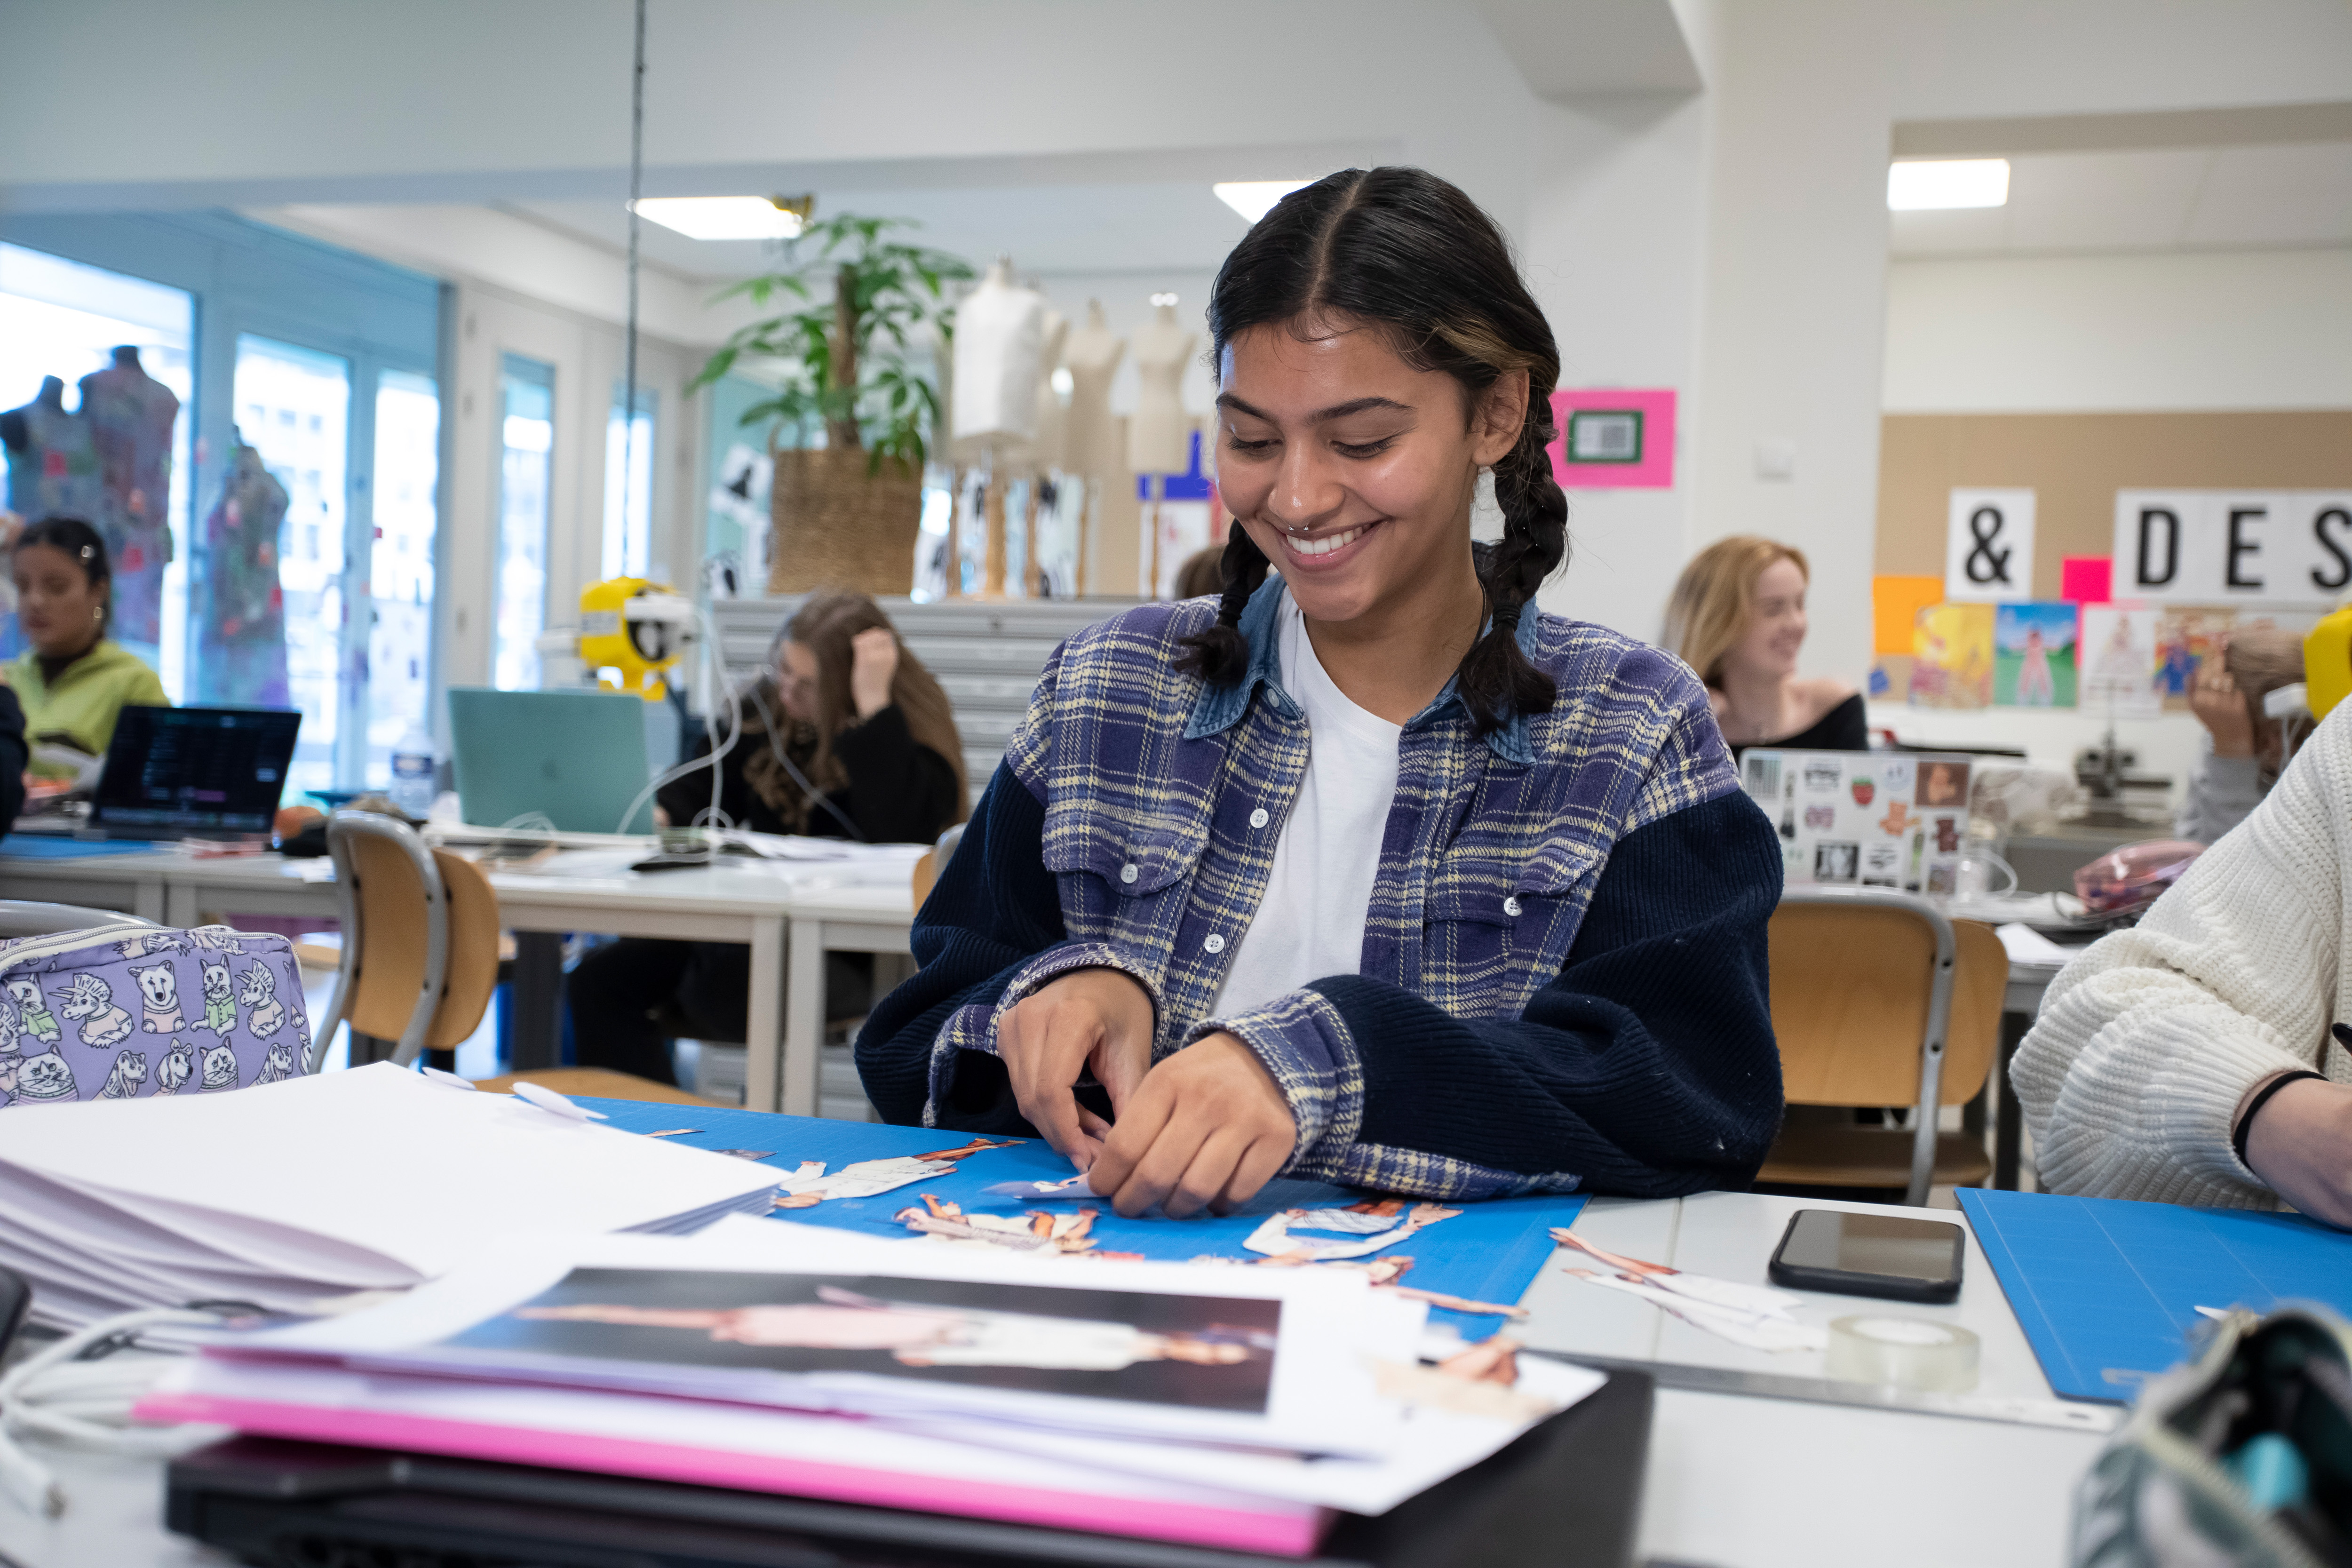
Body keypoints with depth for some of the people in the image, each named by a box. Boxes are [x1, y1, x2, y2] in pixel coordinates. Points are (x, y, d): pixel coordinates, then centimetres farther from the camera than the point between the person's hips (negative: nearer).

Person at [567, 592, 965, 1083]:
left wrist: (874, 706, -29)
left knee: (726, 982, -39)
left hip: (851, 951, -7)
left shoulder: (914, 736, -10)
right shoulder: (764, 711, 9)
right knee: (599, 978, -14)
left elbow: (899, 839, -29)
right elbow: (694, 795, 18)